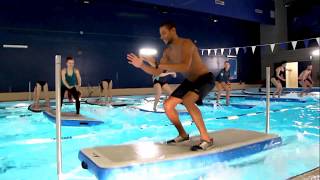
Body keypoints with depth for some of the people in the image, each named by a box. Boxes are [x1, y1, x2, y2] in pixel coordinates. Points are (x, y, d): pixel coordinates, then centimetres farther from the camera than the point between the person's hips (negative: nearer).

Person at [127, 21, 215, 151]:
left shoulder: (186, 44, -22)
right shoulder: (167, 51, 2)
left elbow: (185, 67, -38)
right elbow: (157, 72, 4)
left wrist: (163, 66, -33)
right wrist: (141, 65, -10)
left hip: (205, 78, -8)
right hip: (190, 81, 8)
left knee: (187, 101, -35)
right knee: (167, 105, 2)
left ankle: (206, 139, -25)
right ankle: (183, 135, 19)